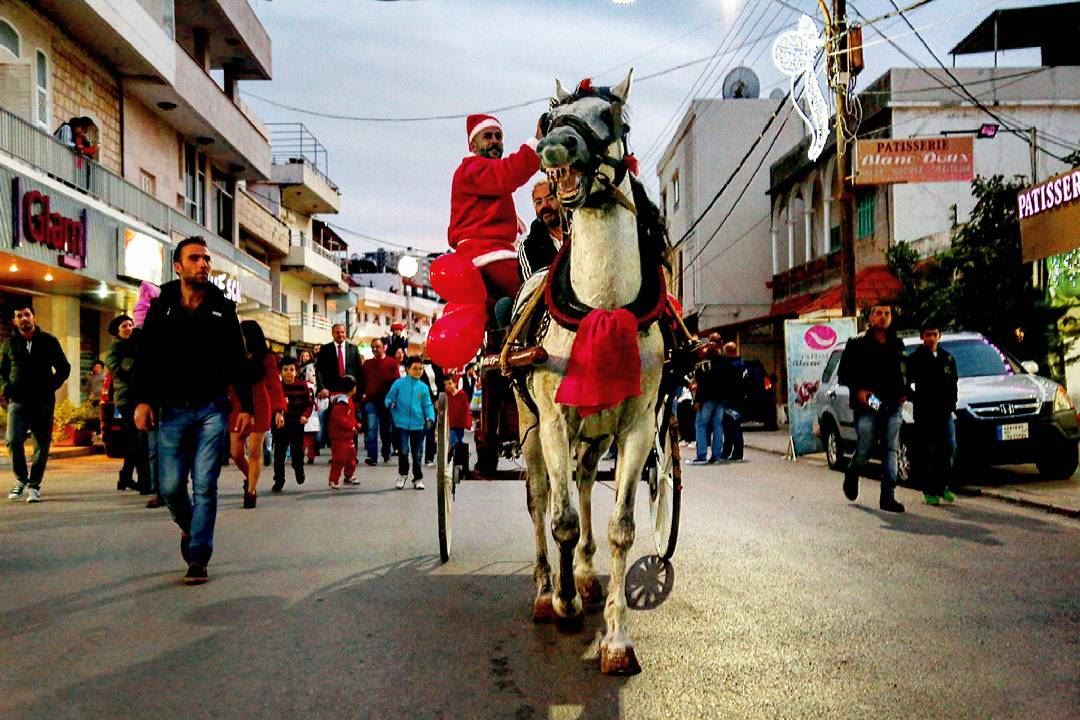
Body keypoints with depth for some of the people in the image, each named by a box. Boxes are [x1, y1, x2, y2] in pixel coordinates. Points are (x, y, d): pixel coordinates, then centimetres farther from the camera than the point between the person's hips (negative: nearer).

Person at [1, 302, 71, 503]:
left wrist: (52, 387, -1)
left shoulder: (48, 341, 6)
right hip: (18, 401, 0)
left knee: (42, 444, 0)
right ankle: (21, 479, 9)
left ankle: (34, 485, 10)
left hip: (44, 401, 0)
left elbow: (64, 368, 11)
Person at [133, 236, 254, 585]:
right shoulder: (161, 308, 5)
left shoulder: (222, 309, 5)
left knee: (205, 486, -3)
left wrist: (245, 406, 0)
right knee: (171, 486, 1)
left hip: (211, 410, -1)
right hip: (172, 411, 1)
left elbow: (238, 362, 6)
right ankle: (189, 528, 32)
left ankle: (198, 558, 2)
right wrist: (142, 400, -11)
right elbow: (146, 358, 2)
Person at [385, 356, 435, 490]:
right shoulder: (399, 383, -3)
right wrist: (390, 404, -18)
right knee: (404, 450, -9)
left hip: (418, 425, 2)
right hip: (401, 423, -2)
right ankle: (402, 474, 16)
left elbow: (428, 405, 5)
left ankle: (418, 478, 26)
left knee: (417, 453, 9)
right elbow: (389, 398, 4)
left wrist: (430, 418, -11)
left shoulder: (423, 387, 3)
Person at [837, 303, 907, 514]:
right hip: (867, 406, -4)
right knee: (864, 450, -3)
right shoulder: (857, 344, 2)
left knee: (892, 451, -3)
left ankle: (888, 496, -2)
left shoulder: (897, 345, 14)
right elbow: (843, 374, 1)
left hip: (892, 406, 4)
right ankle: (851, 475, 28)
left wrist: (903, 392, 8)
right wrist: (858, 390, -13)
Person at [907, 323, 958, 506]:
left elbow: (953, 384, 16)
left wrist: (952, 405, 5)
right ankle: (929, 492, 6)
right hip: (924, 413, -3)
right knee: (927, 453, 0)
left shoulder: (948, 358, 13)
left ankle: (942, 487, 10)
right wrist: (916, 400, -12)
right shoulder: (915, 359, 0)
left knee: (949, 448, -3)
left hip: (945, 412, 3)